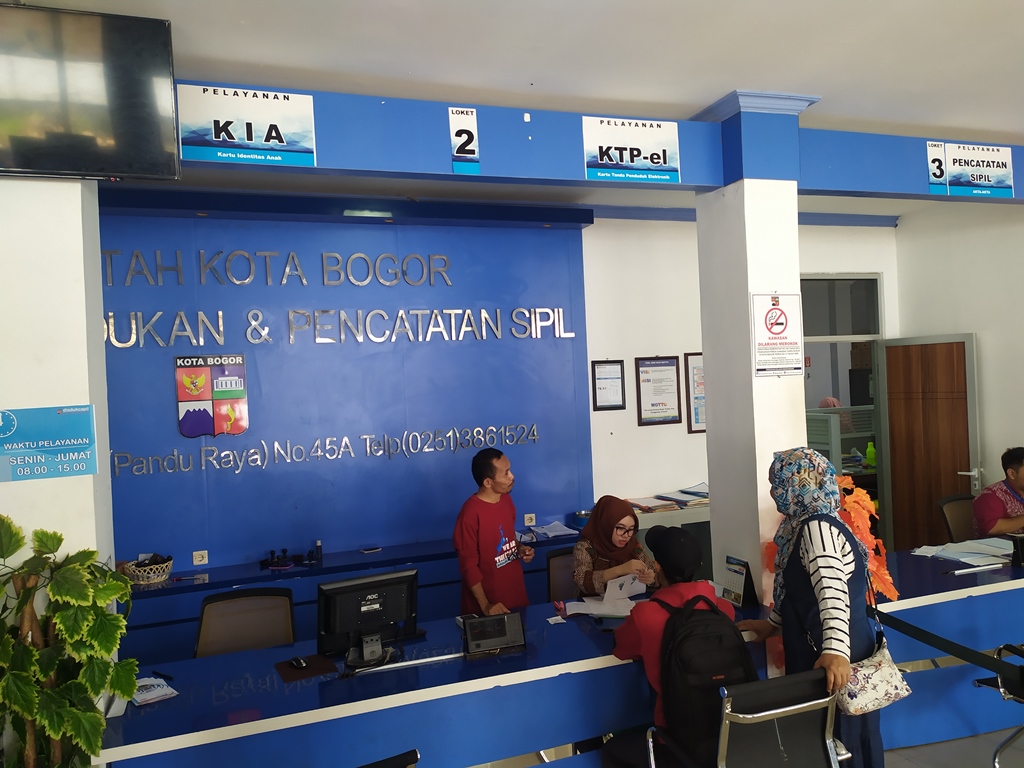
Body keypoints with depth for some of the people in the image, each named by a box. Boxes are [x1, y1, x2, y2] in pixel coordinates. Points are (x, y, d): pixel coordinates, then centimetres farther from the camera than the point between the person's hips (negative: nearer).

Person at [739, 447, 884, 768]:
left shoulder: (816, 527, -21)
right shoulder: (805, 525, 9)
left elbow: (831, 590, -34)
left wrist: (835, 650, -44)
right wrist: (772, 623, 25)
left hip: (829, 658, -9)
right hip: (813, 649, 9)